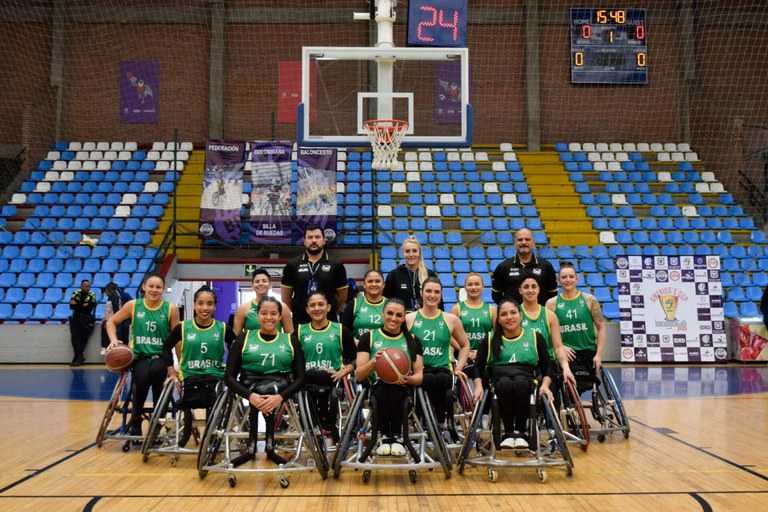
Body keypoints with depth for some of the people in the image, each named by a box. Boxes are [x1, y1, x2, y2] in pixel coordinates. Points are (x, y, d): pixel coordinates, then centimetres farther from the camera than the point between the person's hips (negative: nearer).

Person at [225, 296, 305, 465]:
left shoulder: (291, 341, 12)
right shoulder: (244, 338, 11)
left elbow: (300, 378, 2)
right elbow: (229, 377, 2)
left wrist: (280, 396, -19)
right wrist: (250, 395, -19)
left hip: (281, 387, 0)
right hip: (250, 387, 0)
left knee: (267, 389, -33)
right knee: (261, 390, -33)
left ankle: (253, 446, -19)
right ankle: (269, 446, -20)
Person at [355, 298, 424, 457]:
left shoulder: (412, 340, 13)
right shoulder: (369, 337, 9)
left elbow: (419, 376, 8)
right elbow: (359, 375, 2)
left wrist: (408, 379, -15)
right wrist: (373, 362, -18)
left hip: (404, 390, 1)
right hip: (377, 389, 0)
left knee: (395, 389, -35)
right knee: (383, 388, -36)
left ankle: (397, 437, -16)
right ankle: (384, 437, -18)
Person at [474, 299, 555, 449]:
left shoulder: (535, 337, 17)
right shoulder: (490, 340, 18)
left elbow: (546, 367, 12)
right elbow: (479, 367, 10)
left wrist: (545, 385, -6)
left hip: (526, 377, 0)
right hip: (499, 377, 0)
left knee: (520, 383, -38)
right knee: (505, 383, -37)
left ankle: (521, 432, -26)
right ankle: (508, 432, -25)